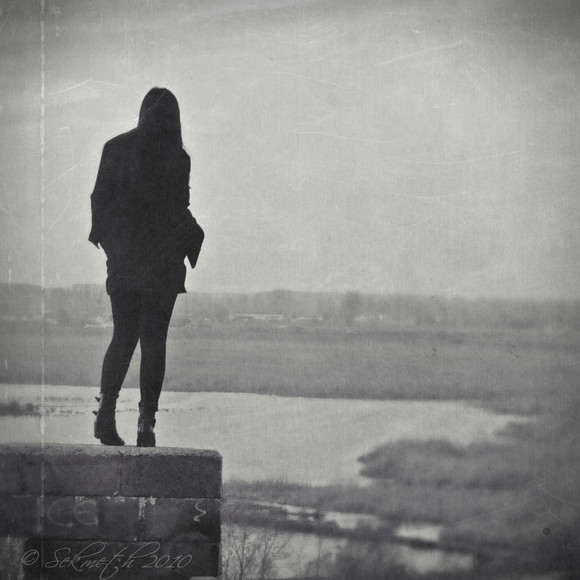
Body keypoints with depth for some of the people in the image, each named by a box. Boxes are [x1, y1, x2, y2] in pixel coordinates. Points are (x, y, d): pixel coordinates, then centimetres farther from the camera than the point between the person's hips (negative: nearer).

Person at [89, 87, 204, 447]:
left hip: (123, 256, 2)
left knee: (123, 336, 10)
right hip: (163, 259, -2)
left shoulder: (116, 148, 3)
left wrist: (104, 238, 12)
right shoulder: (178, 158, -5)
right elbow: (180, 211, -5)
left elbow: (100, 198, 4)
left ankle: (107, 409, -6)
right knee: (154, 340, 3)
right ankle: (146, 422, 0)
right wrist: (191, 243, 8)